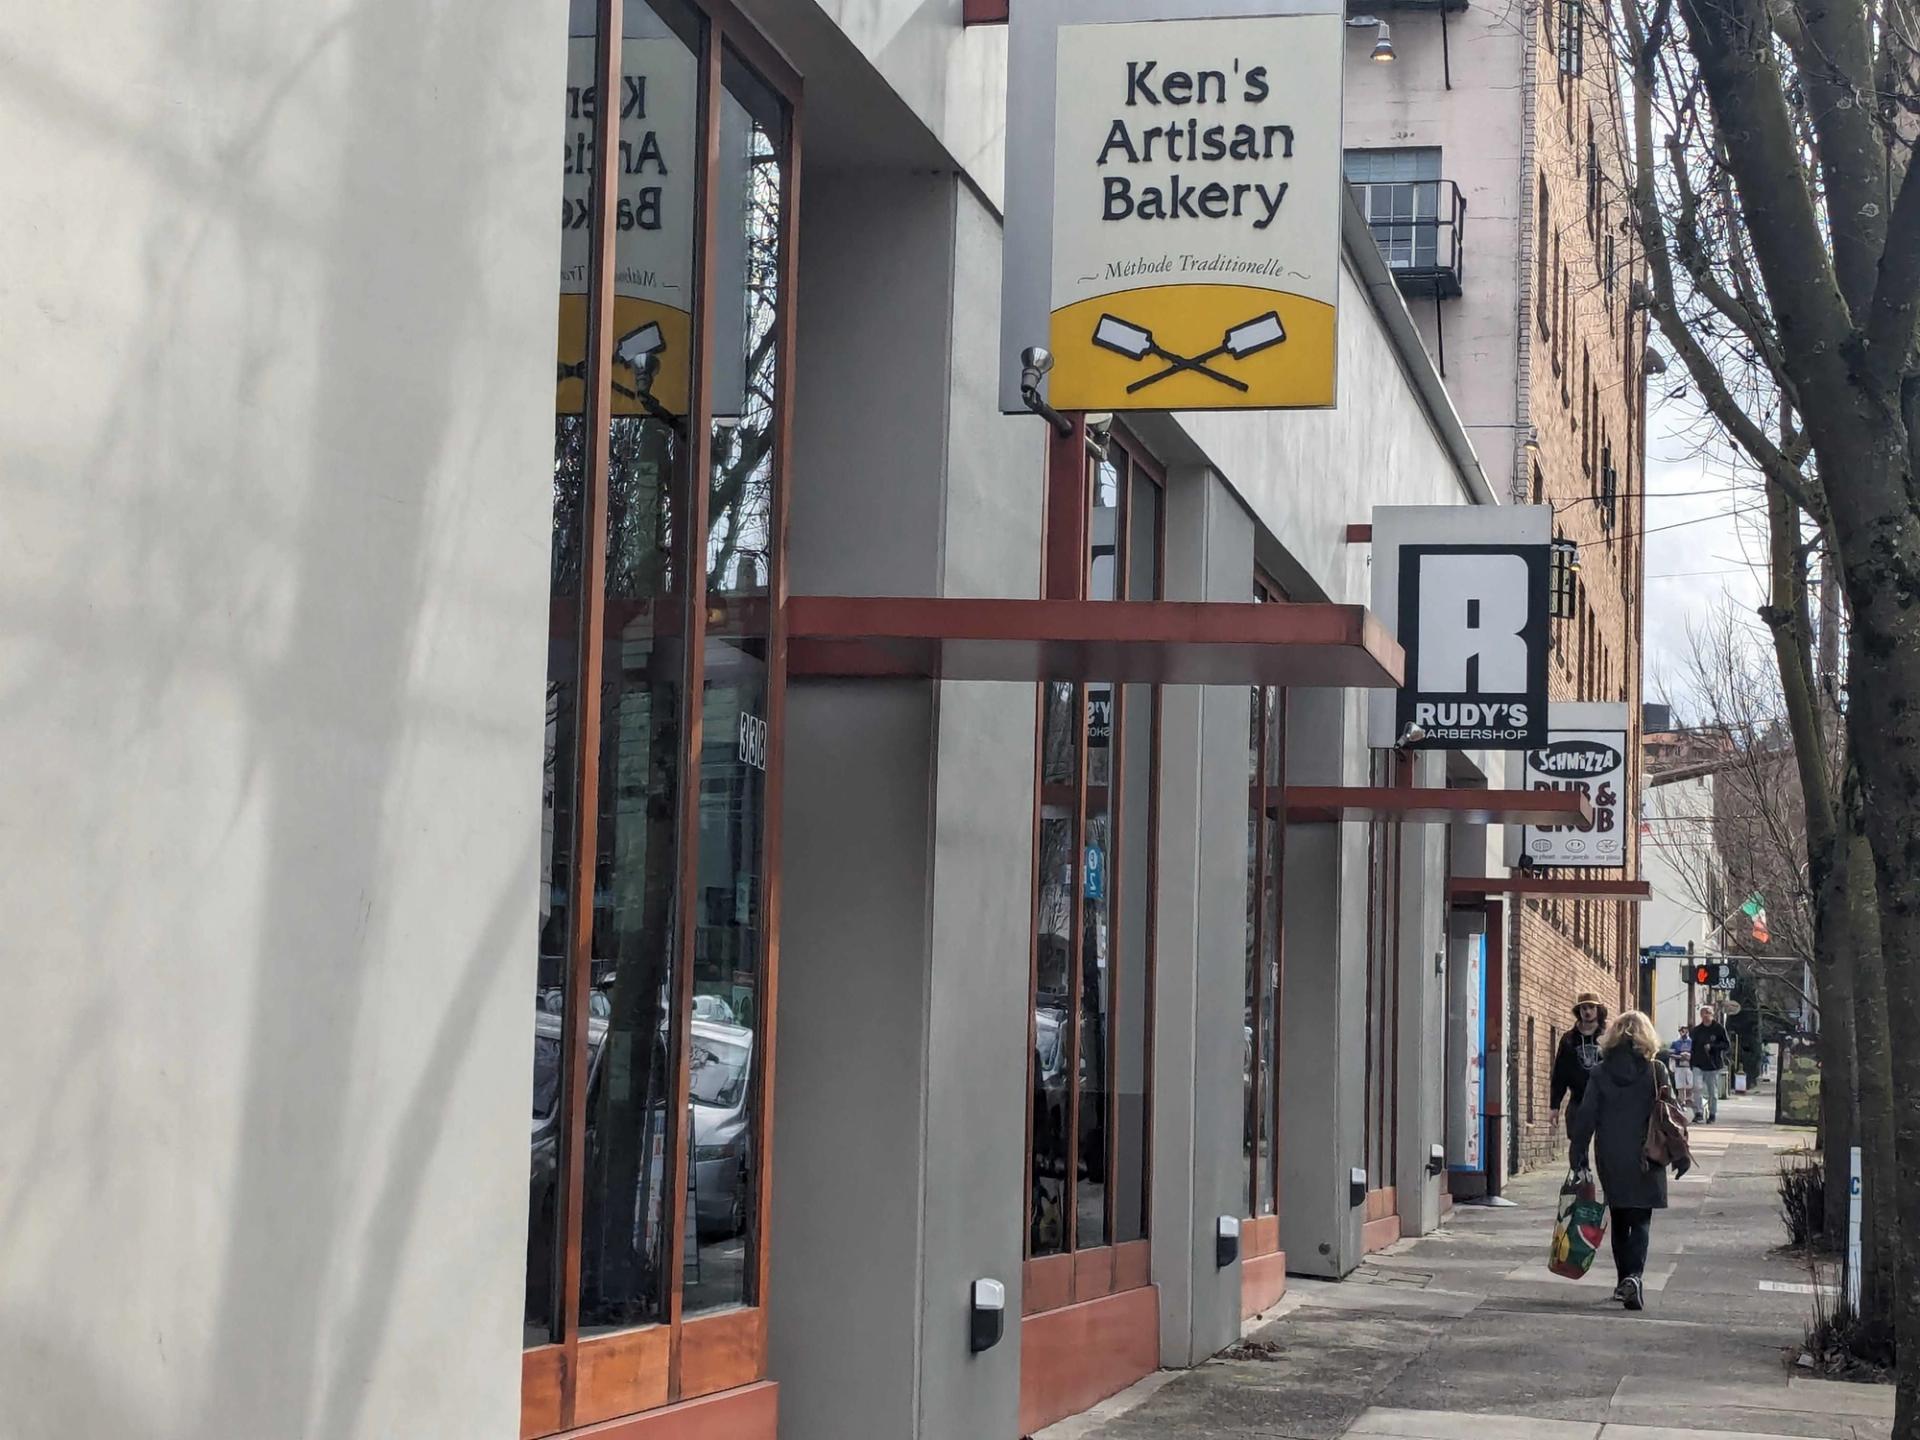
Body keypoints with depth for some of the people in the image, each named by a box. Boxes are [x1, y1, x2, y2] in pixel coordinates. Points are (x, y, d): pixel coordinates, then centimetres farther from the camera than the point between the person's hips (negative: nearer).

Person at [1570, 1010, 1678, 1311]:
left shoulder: (1601, 1073, 0)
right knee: (1641, 1219, -1)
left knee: (1619, 1220, 15)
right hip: (1644, 1160, -2)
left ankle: (1625, 1280, 20)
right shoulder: (1656, 1071, -5)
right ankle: (1635, 1275, -22)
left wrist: (1578, 1156, 4)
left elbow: (1586, 1117, -1)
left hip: (1610, 1159, 2)